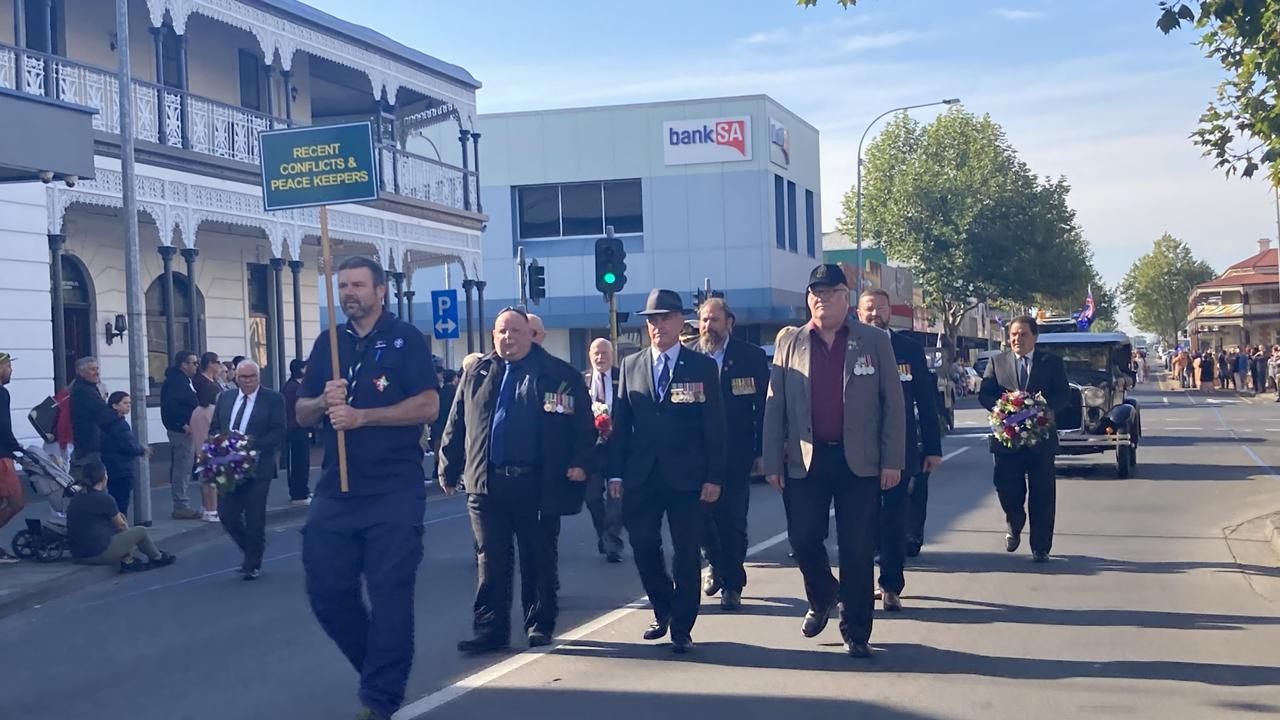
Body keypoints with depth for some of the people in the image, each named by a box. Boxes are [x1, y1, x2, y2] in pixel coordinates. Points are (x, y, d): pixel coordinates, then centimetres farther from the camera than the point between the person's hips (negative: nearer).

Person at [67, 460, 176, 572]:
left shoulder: (74, 500, 9)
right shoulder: (105, 499, -13)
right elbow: (121, 526, 1)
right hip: (99, 553, -8)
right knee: (141, 531, 8)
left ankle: (127, 560, 10)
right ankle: (157, 558, 29)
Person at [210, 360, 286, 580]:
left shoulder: (273, 399, -3)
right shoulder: (225, 397, 12)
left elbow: (279, 431, -9)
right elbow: (214, 428, 15)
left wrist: (254, 443, -21)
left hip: (257, 468, -4)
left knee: (255, 518, 1)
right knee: (226, 514, 0)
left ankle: (253, 564, 17)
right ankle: (252, 552, 23)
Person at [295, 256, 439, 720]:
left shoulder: (405, 339, -2)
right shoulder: (327, 344, 13)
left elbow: (428, 406, -12)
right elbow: (302, 413, 14)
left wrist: (361, 416, -18)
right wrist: (324, 402, -9)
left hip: (395, 490, -5)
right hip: (336, 489, 5)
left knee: (389, 592, -4)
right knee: (326, 589, 5)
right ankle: (379, 665, 26)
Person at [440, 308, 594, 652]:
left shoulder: (558, 375, 1)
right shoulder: (476, 375, 10)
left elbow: (583, 426, -1)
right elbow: (456, 426, 12)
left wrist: (579, 462, -11)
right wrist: (449, 469, 10)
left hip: (539, 485, -2)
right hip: (486, 485, 2)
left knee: (539, 560, 8)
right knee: (490, 561, 4)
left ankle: (540, 624, 20)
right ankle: (490, 629, 9)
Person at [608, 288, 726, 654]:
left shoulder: (702, 367, 1)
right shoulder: (631, 366, 9)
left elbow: (714, 426, -1)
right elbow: (620, 422, 8)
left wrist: (714, 476, -7)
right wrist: (616, 472, 1)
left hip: (686, 476, -3)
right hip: (641, 476, 3)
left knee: (686, 553, 2)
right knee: (643, 548, 7)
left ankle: (682, 627, 14)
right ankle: (663, 611, 29)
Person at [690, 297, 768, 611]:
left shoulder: (751, 356, -1)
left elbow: (764, 406, 0)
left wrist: (762, 451, -4)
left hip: (736, 455, -2)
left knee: (733, 522, 1)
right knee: (700, 515, 4)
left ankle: (732, 584, 15)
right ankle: (716, 564, 32)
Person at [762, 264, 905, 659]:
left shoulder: (875, 342, 3)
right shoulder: (789, 342, 6)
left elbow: (892, 403, 2)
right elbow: (775, 406, 5)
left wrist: (892, 460, -5)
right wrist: (773, 462, 0)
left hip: (859, 461, -1)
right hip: (805, 460, 1)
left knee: (858, 550, 2)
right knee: (804, 540, 3)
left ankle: (856, 632, 14)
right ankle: (821, 599, 33)